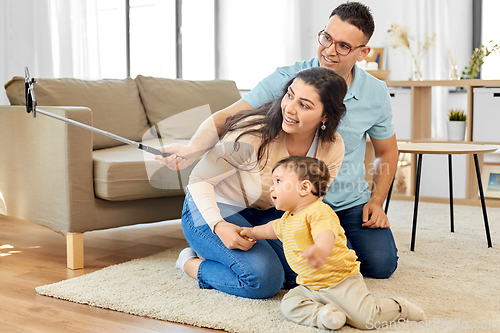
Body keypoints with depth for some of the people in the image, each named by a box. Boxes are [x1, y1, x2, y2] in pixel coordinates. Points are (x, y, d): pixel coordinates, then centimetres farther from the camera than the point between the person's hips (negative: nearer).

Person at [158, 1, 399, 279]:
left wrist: (376, 201, 0)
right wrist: (193, 148, -43)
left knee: (381, 265, -9)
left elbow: (387, 152, 11)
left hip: (352, 201, 4)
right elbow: (227, 117, -23)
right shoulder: (287, 80, -16)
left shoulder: (376, 93, -5)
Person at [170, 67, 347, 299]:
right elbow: (199, 179, -23)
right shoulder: (254, 132, -31)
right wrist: (219, 225, -38)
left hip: (263, 213, 7)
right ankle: (191, 263, 1)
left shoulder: (333, 148, -14)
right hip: (212, 210, -6)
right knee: (264, 280, -25)